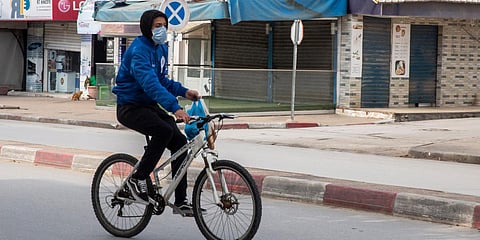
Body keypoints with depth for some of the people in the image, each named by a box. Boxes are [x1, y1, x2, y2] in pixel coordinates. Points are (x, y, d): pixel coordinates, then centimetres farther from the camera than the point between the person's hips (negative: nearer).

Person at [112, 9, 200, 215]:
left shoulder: (161, 48, 10)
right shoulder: (139, 50, -20)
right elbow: (150, 83, -34)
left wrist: (184, 92, 1)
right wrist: (175, 108, -45)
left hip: (150, 105, 9)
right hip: (130, 108, -8)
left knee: (180, 142, -7)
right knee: (164, 131, -32)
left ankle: (181, 201, -2)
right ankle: (138, 179, -16)